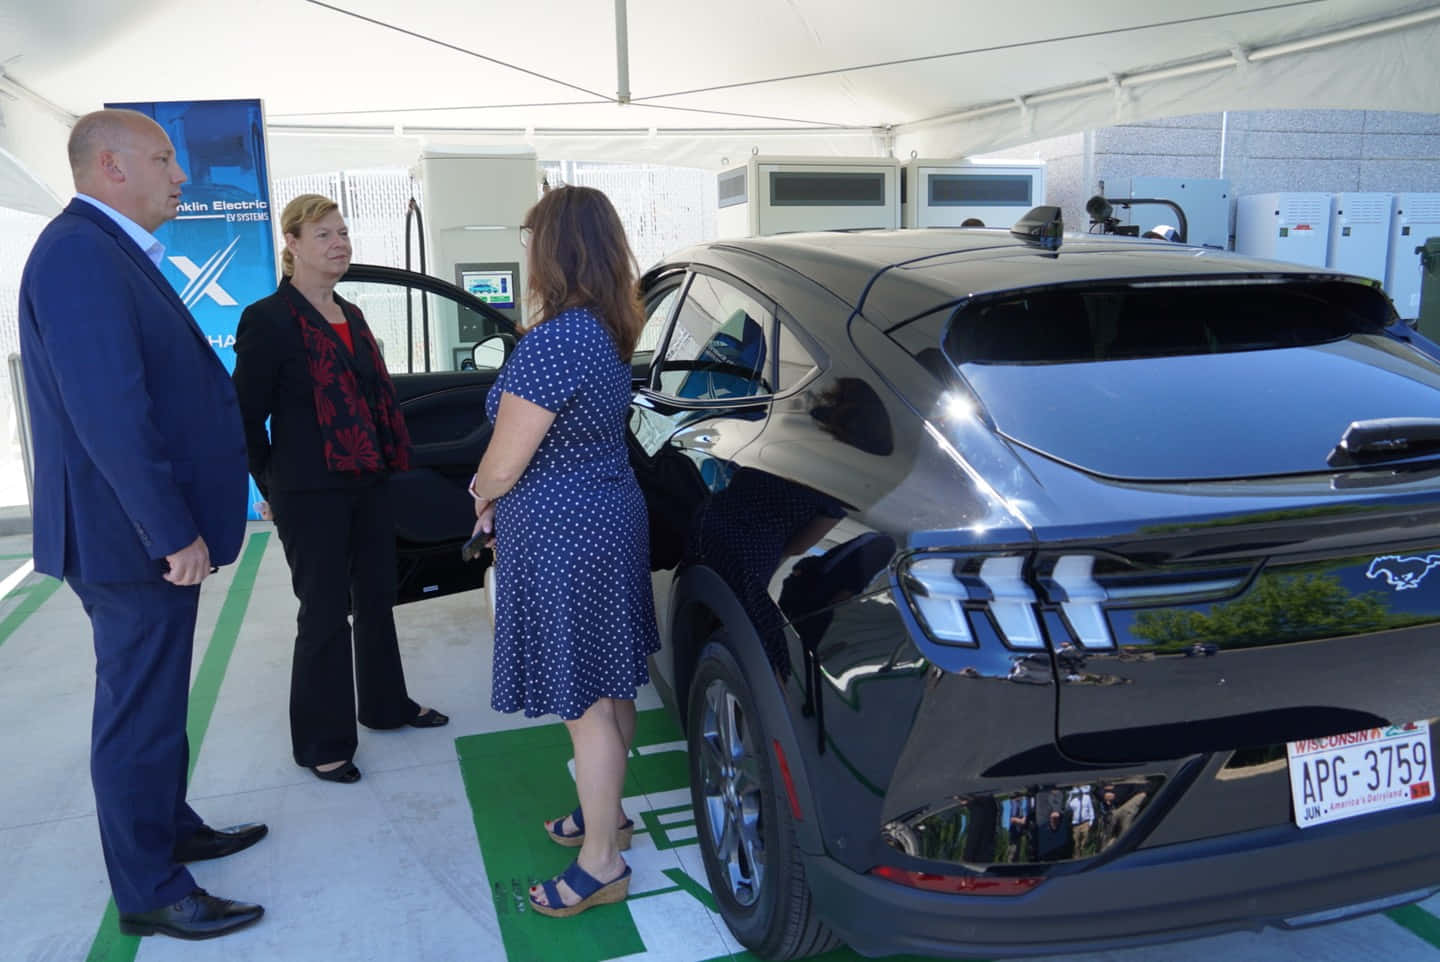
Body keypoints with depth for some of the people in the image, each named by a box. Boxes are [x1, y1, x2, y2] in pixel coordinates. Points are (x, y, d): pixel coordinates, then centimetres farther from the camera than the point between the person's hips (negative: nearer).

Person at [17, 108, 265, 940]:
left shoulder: (113, 252, 14)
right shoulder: (79, 254, -20)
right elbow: (109, 413, -27)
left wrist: (181, 523, 15)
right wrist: (172, 533, -23)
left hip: (150, 530, 10)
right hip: (132, 537, -10)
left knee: (157, 700, 23)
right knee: (139, 713, 3)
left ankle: (170, 827, 40)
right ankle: (151, 894, 17)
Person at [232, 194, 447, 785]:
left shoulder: (350, 316, 12)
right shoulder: (269, 320, -12)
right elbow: (248, 414, -10)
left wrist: (387, 460, 13)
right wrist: (271, 487, -6)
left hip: (367, 482, 8)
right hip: (310, 493, -7)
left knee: (376, 597, 18)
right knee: (325, 613, 1)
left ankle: (386, 705, 36)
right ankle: (321, 744, 15)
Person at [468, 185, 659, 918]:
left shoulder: (553, 340, -23)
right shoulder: (609, 329, 6)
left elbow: (502, 465, -17)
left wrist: (481, 497, 5)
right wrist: (501, 497, 7)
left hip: (562, 532, -9)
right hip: (609, 514, 9)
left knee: (583, 704, 2)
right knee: (608, 688, 20)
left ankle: (601, 864, 16)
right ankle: (604, 813, 38)